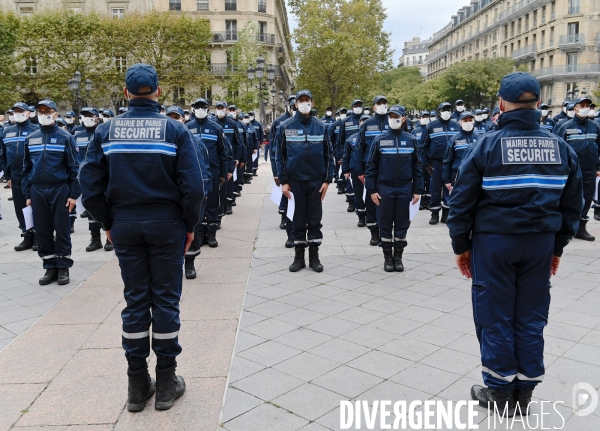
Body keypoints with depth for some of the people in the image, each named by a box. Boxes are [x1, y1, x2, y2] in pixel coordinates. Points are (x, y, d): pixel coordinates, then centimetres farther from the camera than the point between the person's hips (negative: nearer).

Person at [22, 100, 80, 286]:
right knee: (42, 231, 7)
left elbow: (74, 167, -4)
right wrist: (27, 194, 9)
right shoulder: (30, 139, 9)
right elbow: (26, 168, 13)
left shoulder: (65, 137, -3)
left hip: (59, 190, -4)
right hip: (37, 192, 4)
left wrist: (74, 194, -8)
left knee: (62, 230, 3)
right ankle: (50, 267, 18)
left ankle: (63, 267, 12)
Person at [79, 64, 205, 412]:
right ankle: (166, 383, 16)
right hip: (166, 224, -2)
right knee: (166, 299, 7)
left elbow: (91, 184, 0)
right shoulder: (175, 130, -7)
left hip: (125, 225, 2)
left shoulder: (107, 131, 0)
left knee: (136, 300, 11)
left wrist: (108, 223, 11)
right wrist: (190, 225, 0)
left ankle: (137, 385, 20)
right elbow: (193, 185, -12)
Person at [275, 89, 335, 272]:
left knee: (315, 219, 7)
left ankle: (314, 256, 17)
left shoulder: (321, 127, 2)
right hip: (295, 180, 0)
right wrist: (283, 181, -4)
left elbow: (329, 155, 4)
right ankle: (299, 257, 17)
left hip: (316, 180, 1)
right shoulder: (285, 127, 0)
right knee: (299, 219, 7)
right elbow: (280, 155, 1)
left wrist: (327, 180, -2)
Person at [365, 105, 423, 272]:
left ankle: (398, 256, 20)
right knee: (385, 224, 6)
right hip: (384, 189, -1)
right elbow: (371, 166, 0)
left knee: (402, 224, 8)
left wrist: (417, 190, 2)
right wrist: (372, 190, -5)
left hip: (405, 189, 1)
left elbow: (416, 167, 6)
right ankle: (387, 257, 19)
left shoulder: (411, 140, 3)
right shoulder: (379, 140, -1)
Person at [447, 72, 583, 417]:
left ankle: (500, 392, 19)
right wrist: (557, 246, 18)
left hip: (494, 241, -4)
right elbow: (572, 205, 9)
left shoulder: (487, 145, -9)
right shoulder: (561, 148, 4)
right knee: (531, 317, 12)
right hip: (540, 243, 4)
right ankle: (524, 393, 23)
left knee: (495, 315, 8)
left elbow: (462, 201, -7)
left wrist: (461, 245, 2)